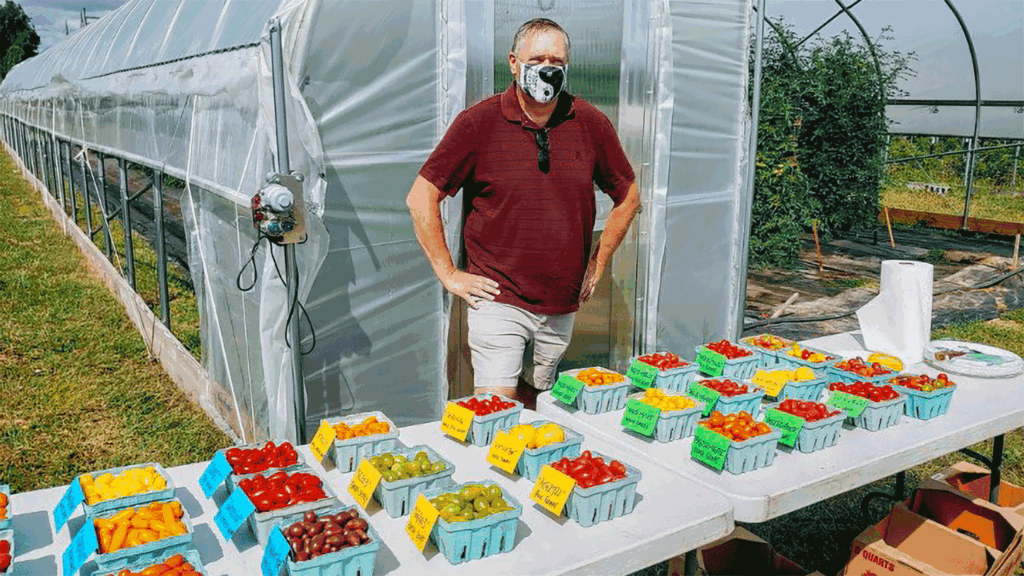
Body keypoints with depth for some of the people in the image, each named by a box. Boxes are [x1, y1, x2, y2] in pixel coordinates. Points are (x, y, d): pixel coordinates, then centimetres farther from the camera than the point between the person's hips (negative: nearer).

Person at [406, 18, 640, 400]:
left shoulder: (591, 124, 2)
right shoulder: (479, 122, -7)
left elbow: (628, 197, 15)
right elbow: (420, 199, -5)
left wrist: (597, 265, 10)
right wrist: (449, 274, -6)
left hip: (563, 305, 4)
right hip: (498, 300, -3)